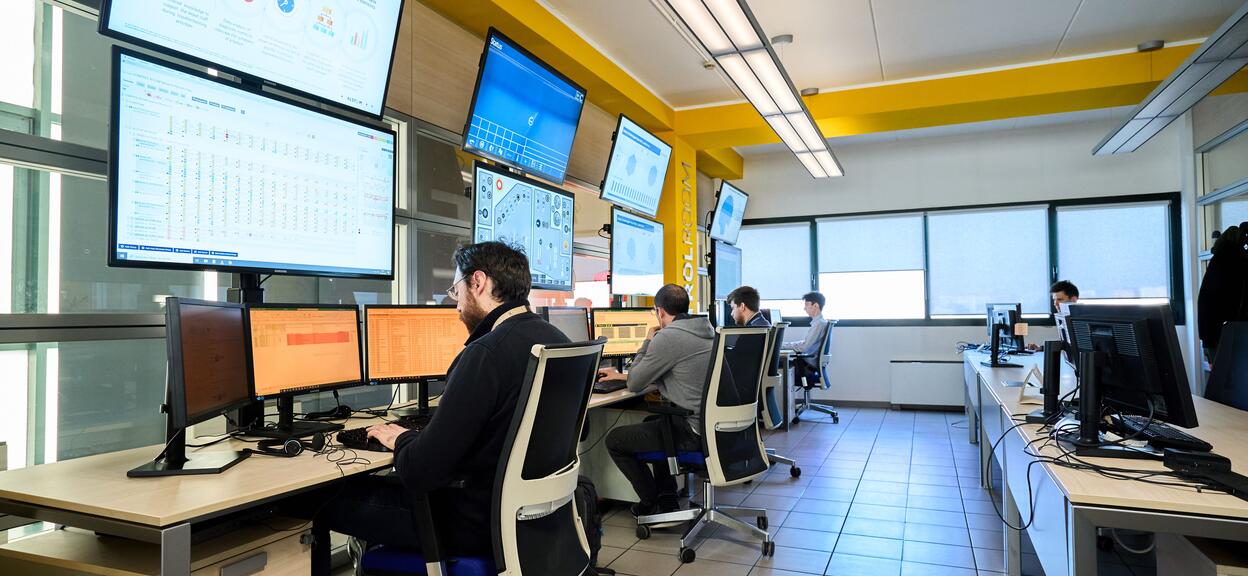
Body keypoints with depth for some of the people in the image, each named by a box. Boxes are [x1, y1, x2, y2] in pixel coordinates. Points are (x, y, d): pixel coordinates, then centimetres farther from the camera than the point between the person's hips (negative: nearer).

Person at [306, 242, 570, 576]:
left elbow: (420, 473, -24)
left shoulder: (486, 354, -26)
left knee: (318, 500, 9)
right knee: (384, 483, 27)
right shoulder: (557, 339, 1)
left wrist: (400, 439, -2)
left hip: (477, 524, -8)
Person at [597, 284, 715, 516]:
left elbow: (634, 384, -6)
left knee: (614, 440, 6)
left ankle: (652, 504, 19)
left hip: (694, 432, -9)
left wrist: (648, 342, 5)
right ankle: (667, 497, 34)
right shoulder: (706, 330, 11)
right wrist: (621, 375, 26)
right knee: (651, 422, 34)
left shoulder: (668, 337, -18)